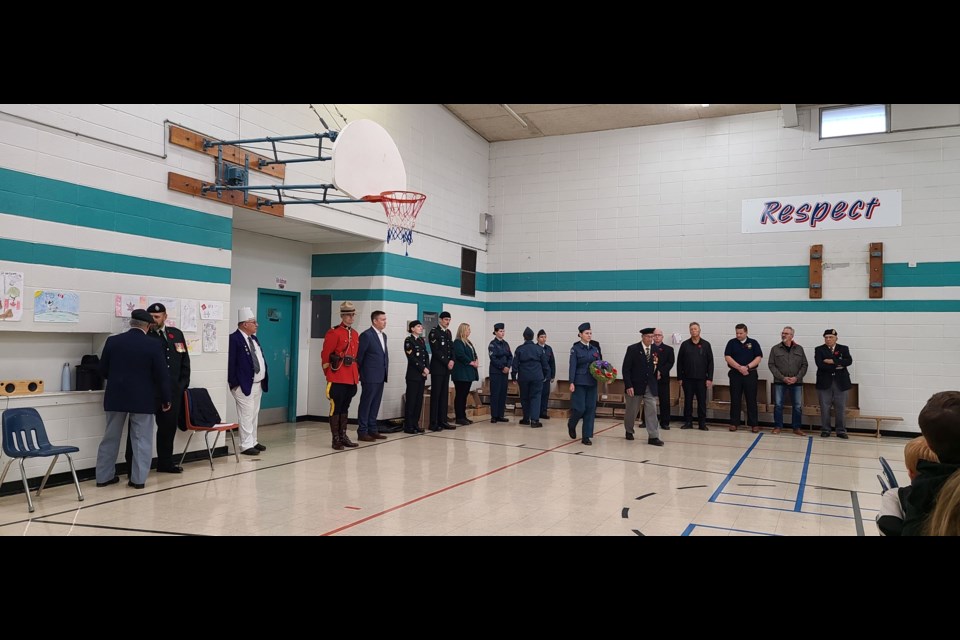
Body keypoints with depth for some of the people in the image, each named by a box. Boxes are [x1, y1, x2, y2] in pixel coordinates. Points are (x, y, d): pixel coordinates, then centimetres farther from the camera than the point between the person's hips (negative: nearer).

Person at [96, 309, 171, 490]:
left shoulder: (113, 341, -2)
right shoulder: (153, 345, -10)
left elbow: (103, 370, 6)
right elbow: (162, 375, -8)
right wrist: (166, 399, 3)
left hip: (116, 397, 3)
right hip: (143, 399, -3)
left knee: (110, 438, 14)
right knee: (141, 439, 4)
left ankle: (104, 476, 19)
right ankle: (138, 478, 4)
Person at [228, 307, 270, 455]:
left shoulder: (254, 338, 14)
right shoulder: (234, 339, -14)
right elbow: (231, 363, -17)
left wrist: (263, 381, 13)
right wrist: (234, 384, -18)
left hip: (258, 384, 9)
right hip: (244, 385, -9)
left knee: (254, 415, 15)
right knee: (246, 415, -6)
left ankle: (252, 442, 24)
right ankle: (246, 445, 0)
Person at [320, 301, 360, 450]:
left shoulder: (355, 334, 14)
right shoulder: (333, 332, -8)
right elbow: (325, 355, -8)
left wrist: (356, 374, 16)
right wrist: (329, 375, -7)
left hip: (351, 378, 7)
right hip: (337, 379, -7)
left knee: (345, 408, 14)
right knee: (336, 408, 0)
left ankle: (343, 436, 22)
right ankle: (335, 439, 5)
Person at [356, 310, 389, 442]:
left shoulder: (383, 336, 15)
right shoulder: (366, 335, -11)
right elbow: (359, 356, -9)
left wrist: (386, 370, 10)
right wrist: (360, 373, -4)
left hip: (380, 377, 8)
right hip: (370, 377, -8)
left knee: (375, 404, 12)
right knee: (366, 404, -1)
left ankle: (372, 430, 19)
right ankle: (362, 432, 5)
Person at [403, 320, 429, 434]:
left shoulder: (422, 340, 16)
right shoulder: (408, 340, -7)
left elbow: (426, 356, 13)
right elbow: (412, 358, -14)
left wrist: (427, 369, -3)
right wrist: (423, 368, -14)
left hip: (422, 374, 7)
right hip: (413, 374, -7)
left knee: (419, 400, 8)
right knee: (411, 400, -5)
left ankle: (415, 424, 14)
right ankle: (408, 426, 0)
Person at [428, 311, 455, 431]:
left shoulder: (448, 332, 15)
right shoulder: (434, 332, -8)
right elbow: (436, 351, -14)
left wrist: (452, 360, -2)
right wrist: (447, 362, -13)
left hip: (447, 368, 7)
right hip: (437, 368, -7)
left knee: (444, 395, 8)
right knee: (435, 395, -5)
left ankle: (443, 420, 13)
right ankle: (433, 423, -2)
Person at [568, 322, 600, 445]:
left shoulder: (595, 349, 12)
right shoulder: (575, 349, -2)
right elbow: (572, 367, -8)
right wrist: (571, 383, -16)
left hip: (592, 383, 5)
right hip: (579, 383, -5)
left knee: (590, 409, 2)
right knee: (580, 408, -8)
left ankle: (586, 436, 9)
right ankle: (571, 425, 23)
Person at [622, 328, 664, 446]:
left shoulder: (656, 350, 5)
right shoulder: (632, 349, -7)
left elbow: (657, 368, 13)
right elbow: (626, 369, -9)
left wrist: (657, 364, -11)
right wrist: (628, 385, -15)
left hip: (651, 387, 3)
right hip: (635, 386, -2)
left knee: (652, 411, -5)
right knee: (631, 411, 11)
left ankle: (653, 437, -4)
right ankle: (629, 431, 32)